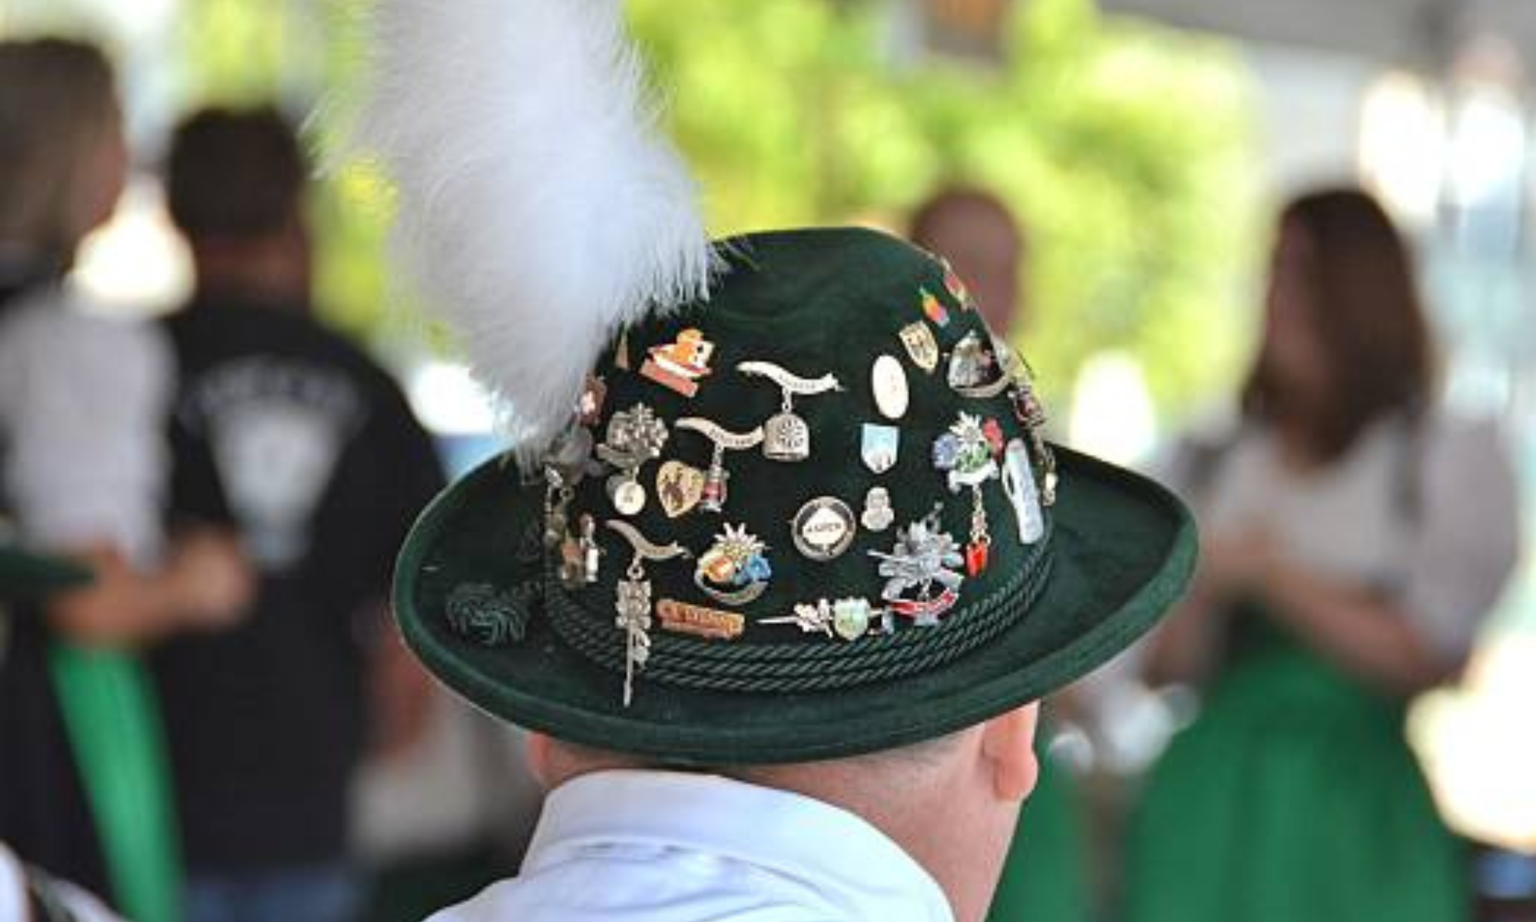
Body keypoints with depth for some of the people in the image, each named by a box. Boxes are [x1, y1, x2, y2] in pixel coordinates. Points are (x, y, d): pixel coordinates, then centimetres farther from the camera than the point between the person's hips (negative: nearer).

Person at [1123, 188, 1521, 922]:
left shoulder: (1455, 456, 2)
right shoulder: (1210, 462, 12)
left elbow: (1425, 658, -5)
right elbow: (1162, 666, 8)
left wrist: (1273, 576, -9)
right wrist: (1202, 587, -12)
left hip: (1359, 804, -3)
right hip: (1212, 799, 3)